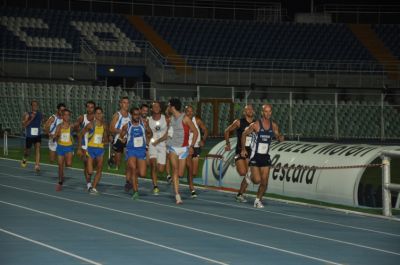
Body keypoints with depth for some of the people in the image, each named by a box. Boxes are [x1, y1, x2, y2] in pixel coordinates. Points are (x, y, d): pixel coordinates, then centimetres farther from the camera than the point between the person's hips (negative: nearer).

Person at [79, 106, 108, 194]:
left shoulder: (104, 125, 5)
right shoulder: (91, 125, -8)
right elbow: (81, 134, -1)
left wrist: (105, 140, -6)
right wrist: (80, 146, -4)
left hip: (100, 149, 4)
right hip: (91, 148, -4)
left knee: (99, 170, 0)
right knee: (90, 171, -9)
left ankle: (94, 188, 8)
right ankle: (88, 182, 21)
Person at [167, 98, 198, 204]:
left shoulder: (185, 118, -10)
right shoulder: (170, 119, 4)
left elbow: (195, 132, -7)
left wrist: (192, 146, -13)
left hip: (184, 148, -2)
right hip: (173, 147, 2)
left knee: (180, 174, -1)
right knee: (175, 169, -15)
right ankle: (177, 195, -18)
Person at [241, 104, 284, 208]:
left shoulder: (274, 125, 1)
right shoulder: (256, 125, -11)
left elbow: (278, 136, 15)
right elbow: (244, 134, 1)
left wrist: (280, 137, -10)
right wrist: (243, 149, -1)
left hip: (265, 157, 4)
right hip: (255, 156, -4)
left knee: (264, 182, 0)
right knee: (257, 180, -12)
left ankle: (258, 199, 18)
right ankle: (251, 176, 24)